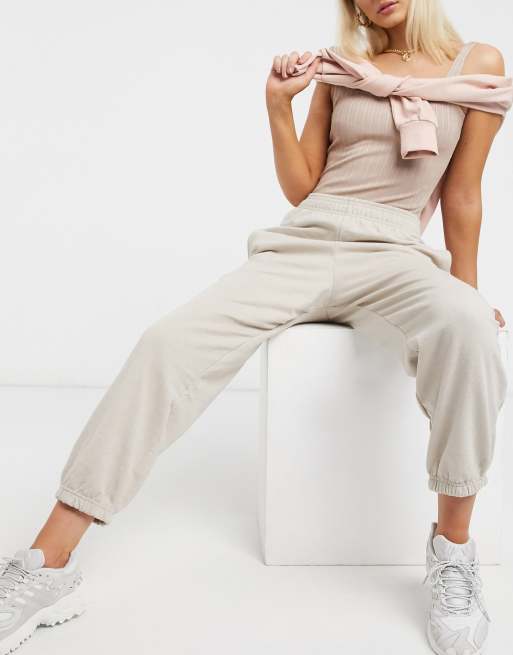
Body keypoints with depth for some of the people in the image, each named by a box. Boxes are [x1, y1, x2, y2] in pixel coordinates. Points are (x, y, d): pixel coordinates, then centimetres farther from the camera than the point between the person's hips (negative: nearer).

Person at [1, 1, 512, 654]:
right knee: (170, 341, -23)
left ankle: (453, 548, -18)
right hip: (302, 243, 2)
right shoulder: (340, 66, 16)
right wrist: (278, 105, 2)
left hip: (393, 253, -1)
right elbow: (300, 188, 14)